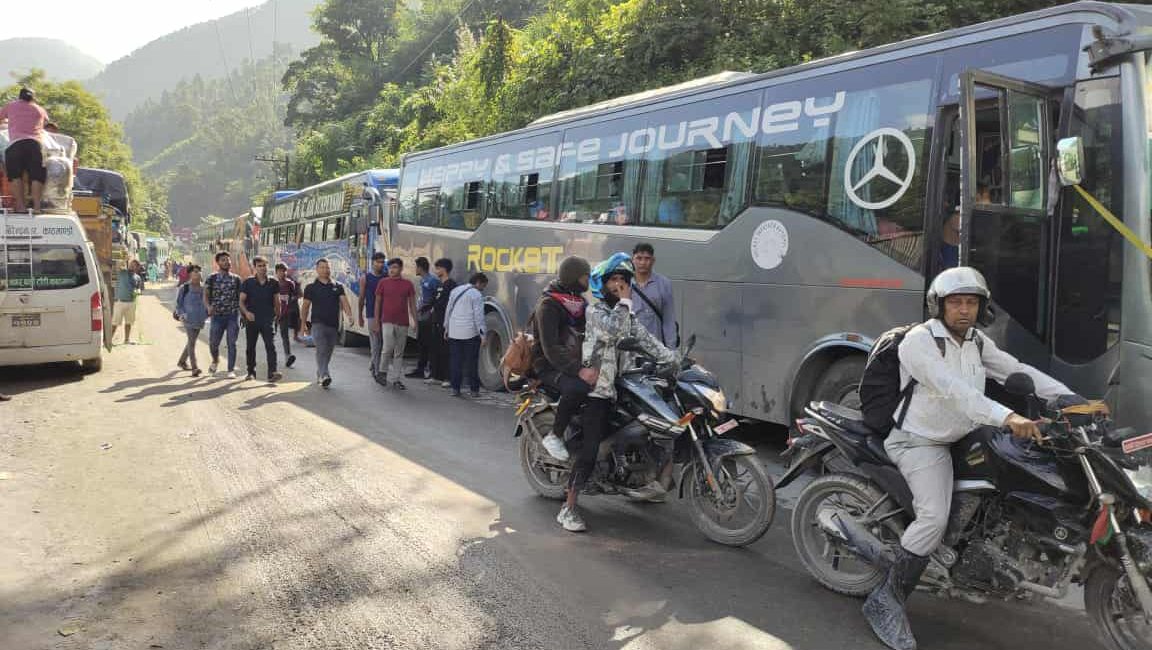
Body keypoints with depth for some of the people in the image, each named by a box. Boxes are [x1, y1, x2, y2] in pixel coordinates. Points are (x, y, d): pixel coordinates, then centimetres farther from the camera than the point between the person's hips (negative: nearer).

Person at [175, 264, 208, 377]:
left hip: (200, 319, 5)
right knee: (192, 341, -12)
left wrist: (208, 312, 6)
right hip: (188, 319, -5)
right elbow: (178, 304, 1)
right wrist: (181, 314, -13)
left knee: (192, 341, 17)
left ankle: (182, 361, 37)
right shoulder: (184, 288, -4)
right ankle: (194, 367, -16)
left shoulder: (203, 288, 8)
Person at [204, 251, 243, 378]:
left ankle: (231, 370, 3)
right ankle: (215, 361, 33)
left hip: (233, 315, 0)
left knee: (231, 344, -2)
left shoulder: (236, 279, 8)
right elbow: (206, 295, 1)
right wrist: (209, 307, -19)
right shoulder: (211, 278, 5)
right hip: (217, 315, 0)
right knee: (213, 343, 2)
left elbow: (240, 297, 11)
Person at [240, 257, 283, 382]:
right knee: (250, 347, 11)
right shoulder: (248, 283, 1)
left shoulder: (273, 283, 4)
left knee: (270, 346, -13)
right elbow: (241, 301, 0)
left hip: (268, 320, -1)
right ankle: (251, 372, 25)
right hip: (251, 319, 1)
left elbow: (277, 301, 13)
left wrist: (277, 315, 12)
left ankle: (272, 373, -20)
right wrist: (246, 312, -17)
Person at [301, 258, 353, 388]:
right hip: (318, 323, -3)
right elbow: (305, 306, 7)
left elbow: (344, 301, -3)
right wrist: (304, 324, 1)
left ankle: (319, 375, 27)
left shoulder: (338, 286, 9)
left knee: (328, 352, 10)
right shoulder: (311, 287, 5)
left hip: (333, 324, 3)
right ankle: (324, 376, -29)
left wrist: (349, 315, -21)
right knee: (321, 349, -18)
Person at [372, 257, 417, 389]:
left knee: (399, 353, 7)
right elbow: (378, 302, 5)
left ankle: (397, 380, 13)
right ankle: (382, 373, 10)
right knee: (388, 348, -13)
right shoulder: (383, 283, 2)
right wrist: (376, 321, 1)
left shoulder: (407, 284, 5)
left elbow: (412, 304, 9)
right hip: (387, 322, -2)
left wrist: (415, 321, 3)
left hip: (403, 323, 2)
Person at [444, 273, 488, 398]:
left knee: (456, 362, 8)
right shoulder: (476, 295, -7)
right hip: (470, 333, -5)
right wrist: (482, 333, -12)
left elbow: (448, 310, 17)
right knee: (472, 362, 2)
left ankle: (455, 389, 7)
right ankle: (474, 390, 4)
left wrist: (446, 327, 23)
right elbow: (478, 316, -13)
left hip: (454, 332, 5)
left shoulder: (455, 291, 14)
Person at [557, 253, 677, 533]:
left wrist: (672, 358, 1)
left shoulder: (627, 315, 18)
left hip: (621, 387, 8)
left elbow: (645, 339, 12)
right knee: (589, 450, -14)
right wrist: (625, 300, -16)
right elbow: (612, 329, -25)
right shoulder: (595, 312, -6)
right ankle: (568, 509, -10)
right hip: (597, 390, -8)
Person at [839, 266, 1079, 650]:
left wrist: (1069, 397, -4)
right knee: (934, 518, -23)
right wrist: (1006, 416, -41)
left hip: (959, 438, 9)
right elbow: (952, 390, -30)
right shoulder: (919, 341, -17)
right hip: (920, 442, -9)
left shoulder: (977, 344, 10)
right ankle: (886, 602, -12)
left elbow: (1018, 370, 10)